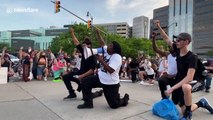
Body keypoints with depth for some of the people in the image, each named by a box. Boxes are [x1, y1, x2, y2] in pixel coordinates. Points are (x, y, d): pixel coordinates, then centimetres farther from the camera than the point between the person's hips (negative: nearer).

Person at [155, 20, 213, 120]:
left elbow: (189, 77, -35)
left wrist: (172, 88, -40)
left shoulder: (192, 57, -25)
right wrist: (159, 27, 0)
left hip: (195, 81, -6)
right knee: (184, 111, 5)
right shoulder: (178, 50, -7)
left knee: (185, 87, -45)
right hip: (181, 82, 6)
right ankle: (201, 103, 33)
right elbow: (167, 39, 5)